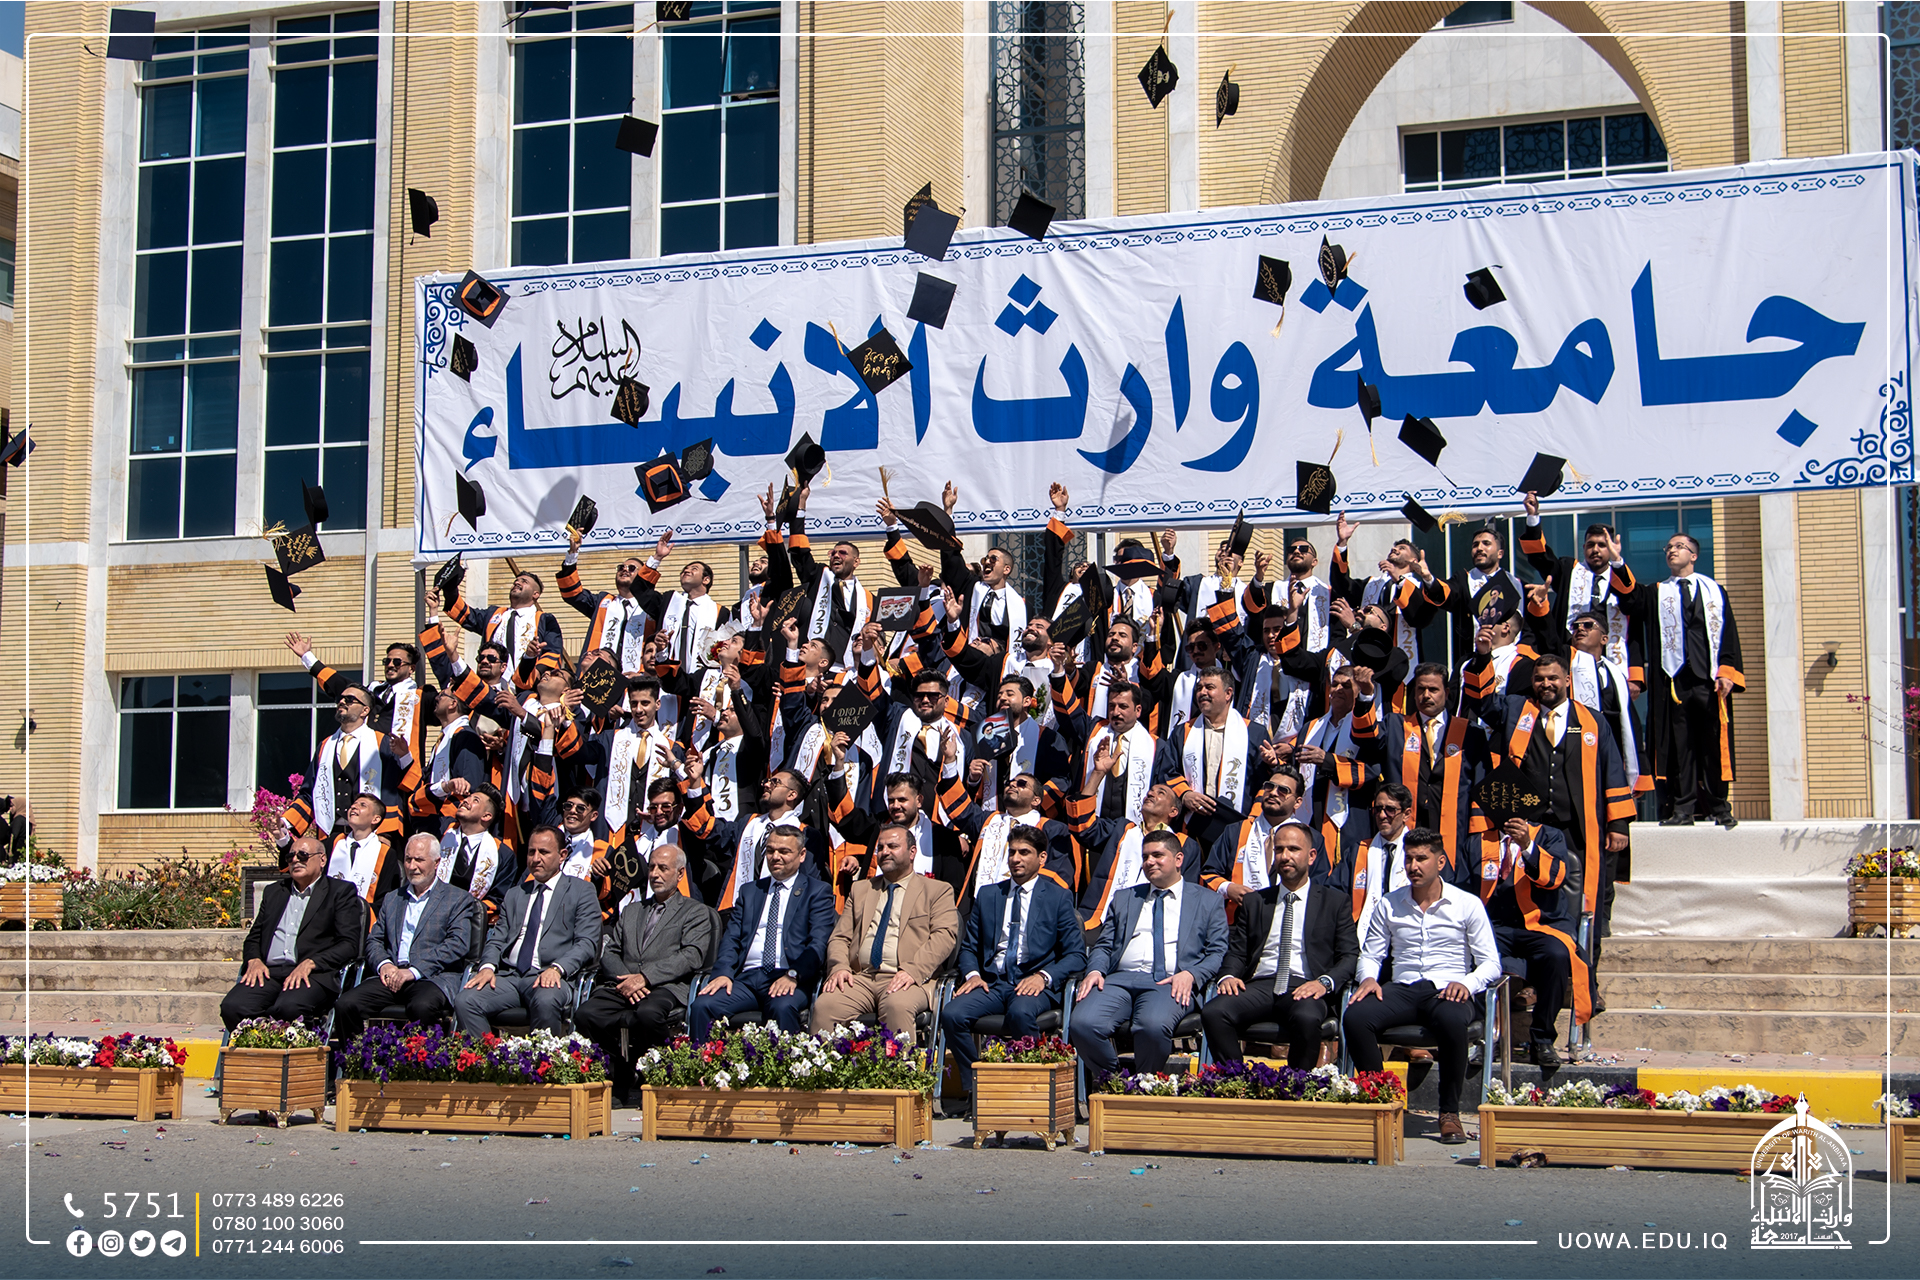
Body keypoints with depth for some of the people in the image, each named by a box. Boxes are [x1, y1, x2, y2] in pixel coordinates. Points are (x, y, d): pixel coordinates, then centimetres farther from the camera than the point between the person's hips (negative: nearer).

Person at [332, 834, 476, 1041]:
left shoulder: (458, 900, 10)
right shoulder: (392, 899, 26)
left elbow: (458, 945, -4)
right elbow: (374, 940, 21)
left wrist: (413, 971, -14)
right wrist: (384, 964, -4)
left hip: (432, 978, -4)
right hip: (390, 976, 4)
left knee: (422, 1007, -38)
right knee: (345, 1006, -22)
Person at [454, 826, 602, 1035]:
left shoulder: (580, 891, 11)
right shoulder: (514, 894, 27)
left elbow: (587, 944, 0)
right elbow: (497, 940, 19)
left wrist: (557, 968, -18)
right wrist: (488, 967, -4)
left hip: (548, 977, -4)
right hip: (508, 976, 4)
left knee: (545, 1002, -39)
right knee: (464, 1001, -24)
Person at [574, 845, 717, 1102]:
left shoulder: (696, 912, 14)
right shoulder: (631, 910, 29)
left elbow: (691, 957, -2)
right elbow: (609, 953, 18)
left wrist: (645, 977, -14)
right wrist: (625, 979, -6)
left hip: (666, 987, -4)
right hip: (623, 986, 4)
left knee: (649, 1014, -39)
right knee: (586, 1015, -27)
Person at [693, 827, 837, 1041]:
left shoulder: (817, 892, 12)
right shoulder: (750, 891, 25)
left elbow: (819, 943, -2)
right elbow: (731, 937, 15)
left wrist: (792, 975, -19)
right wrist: (723, 972, -6)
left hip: (789, 980, -4)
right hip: (746, 977, 4)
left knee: (784, 1007, -37)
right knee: (702, 1006, -24)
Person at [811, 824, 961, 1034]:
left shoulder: (938, 891, 13)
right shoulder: (860, 889, 26)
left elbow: (944, 936, -2)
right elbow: (840, 937, 18)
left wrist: (912, 971, -18)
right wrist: (839, 967, -5)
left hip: (909, 980, -3)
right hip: (860, 978, 4)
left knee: (897, 1006, -38)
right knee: (824, 1006, -26)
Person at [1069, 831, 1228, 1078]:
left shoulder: (1209, 902, 18)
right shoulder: (1124, 899, 28)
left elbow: (1218, 953, 9)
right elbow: (1104, 946, 22)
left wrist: (1191, 975, -11)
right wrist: (1095, 970, -1)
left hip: (1169, 983, -3)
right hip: (1120, 979, 3)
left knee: (1153, 1025, -38)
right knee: (1082, 1023, -29)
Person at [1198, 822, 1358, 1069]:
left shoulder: (1335, 903, 15)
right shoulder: (1253, 902, 23)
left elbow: (1350, 956, 7)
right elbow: (1236, 952, 19)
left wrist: (1325, 982, -13)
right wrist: (1228, 975, -5)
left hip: (1305, 987, -3)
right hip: (1259, 986, 3)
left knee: (1307, 1019, -39)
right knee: (1212, 1013, -28)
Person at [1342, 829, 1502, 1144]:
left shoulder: (1467, 904, 6)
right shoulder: (1389, 905, 14)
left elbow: (1491, 963, 3)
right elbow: (1370, 954, 18)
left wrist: (1466, 983, -17)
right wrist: (1368, 978, -6)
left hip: (1447, 990, -3)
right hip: (1402, 989, 3)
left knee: (1453, 1021, -40)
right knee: (1356, 1016, -29)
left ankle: (1450, 1112, -23)